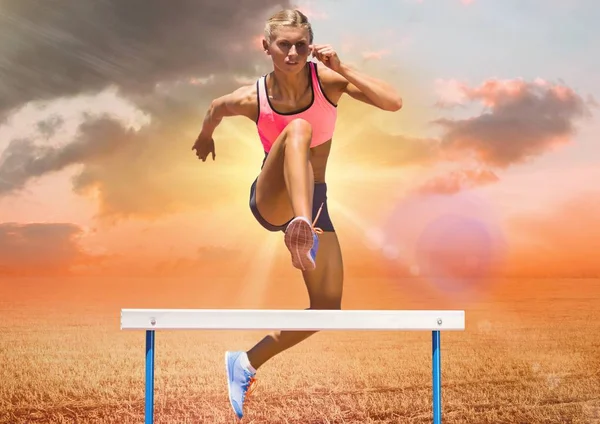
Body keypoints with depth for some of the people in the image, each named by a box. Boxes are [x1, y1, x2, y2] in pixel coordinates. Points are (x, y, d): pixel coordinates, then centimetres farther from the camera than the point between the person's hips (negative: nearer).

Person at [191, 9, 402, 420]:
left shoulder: (328, 78, -11)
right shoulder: (250, 99, -12)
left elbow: (394, 102, -21)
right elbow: (215, 109, 11)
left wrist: (342, 68, -28)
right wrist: (206, 138, 30)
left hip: (314, 200, 4)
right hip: (271, 199, -4)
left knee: (327, 307, 4)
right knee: (298, 129, -35)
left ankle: (247, 362, 20)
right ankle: (300, 230, -59)